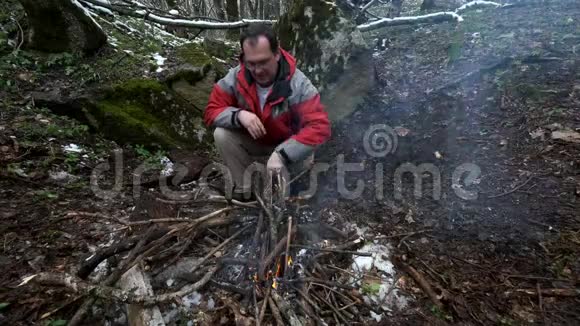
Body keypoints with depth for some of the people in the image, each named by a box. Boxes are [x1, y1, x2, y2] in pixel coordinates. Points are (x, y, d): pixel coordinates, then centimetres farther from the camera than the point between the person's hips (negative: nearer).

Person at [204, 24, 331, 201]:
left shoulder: (298, 84, -27)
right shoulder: (235, 77, -18)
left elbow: (319, 128, -33)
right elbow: (212, 111, -14)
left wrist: (281, 154, -44)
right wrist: (239, 115, -36)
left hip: (287, 147, -2)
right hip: (251, 143, 2)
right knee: (222, 135, -23)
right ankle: (244, 188, -4)